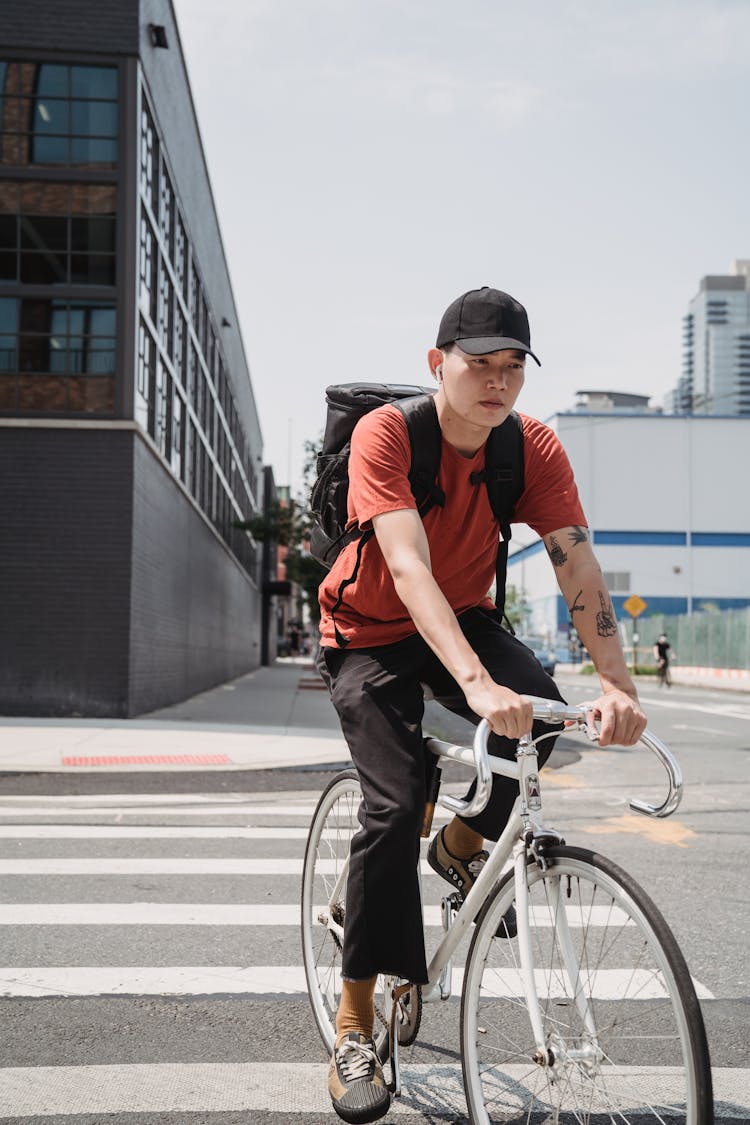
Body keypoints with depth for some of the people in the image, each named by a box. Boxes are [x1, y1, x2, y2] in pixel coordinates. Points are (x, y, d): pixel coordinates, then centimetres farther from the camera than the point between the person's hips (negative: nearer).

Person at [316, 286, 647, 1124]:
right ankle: (354, 1027, -5)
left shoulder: (534, 450, -14)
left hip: (465, 617, 4)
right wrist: (476, 684, -50)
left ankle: (461, 847, 7)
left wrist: (615, 684, -36)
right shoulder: (385, 435, -26)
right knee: (394, 805, -19)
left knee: (540, 713, -25)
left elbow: (578, 567, -22)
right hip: (372, 632, -4)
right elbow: (408, 568, -38)